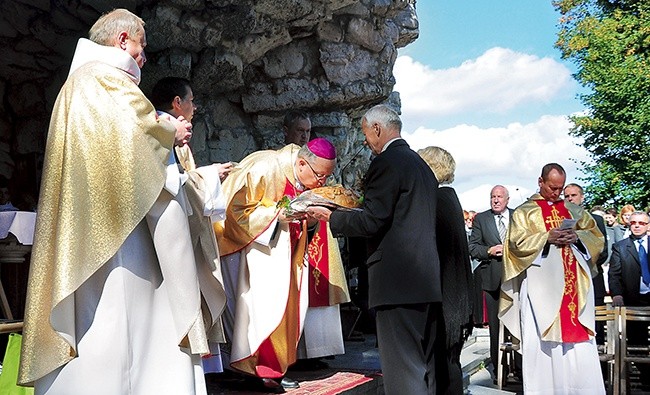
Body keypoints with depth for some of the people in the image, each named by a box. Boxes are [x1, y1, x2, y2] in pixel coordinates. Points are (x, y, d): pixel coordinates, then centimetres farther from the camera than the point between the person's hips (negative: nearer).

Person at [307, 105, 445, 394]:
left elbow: (372, 222, -16)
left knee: (403, 371, -5)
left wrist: (330, 216, -2)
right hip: (427, 281, 9)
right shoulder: (421, 164, 18)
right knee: (427, 367, 15)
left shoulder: (385, 163, -10)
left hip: (397, 281, -9)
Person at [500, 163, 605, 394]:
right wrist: (547, 237, -14)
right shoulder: (524, 212, 7)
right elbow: (517, 243, -4)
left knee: (579, 336, 0)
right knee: (542, 339, -5)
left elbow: (596, 237, 14)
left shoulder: (574, 210, 19)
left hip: (575, 284, 4)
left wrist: (576, 236, -6)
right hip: (541, 285, -3)